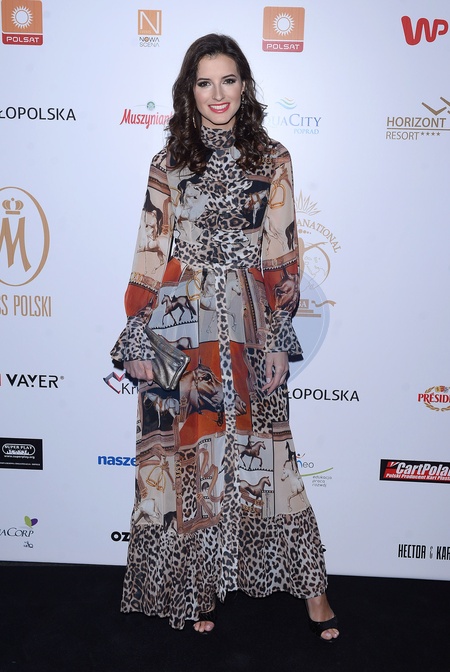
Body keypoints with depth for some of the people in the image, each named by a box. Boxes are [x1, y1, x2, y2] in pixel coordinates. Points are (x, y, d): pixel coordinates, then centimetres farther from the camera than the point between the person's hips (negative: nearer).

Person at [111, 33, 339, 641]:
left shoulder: (272, 161, 5)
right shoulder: (169, 165, 5)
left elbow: (283, 257, 2)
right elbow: (150, 256, 3)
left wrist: (280, 341, -3)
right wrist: (137, 339, -2)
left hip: (249, 327, 0)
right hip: (181, 325, 1)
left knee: (261, 451, 4)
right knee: (186, 454, 7)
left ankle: (311, 586, 21)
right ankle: (197, 586, 26)